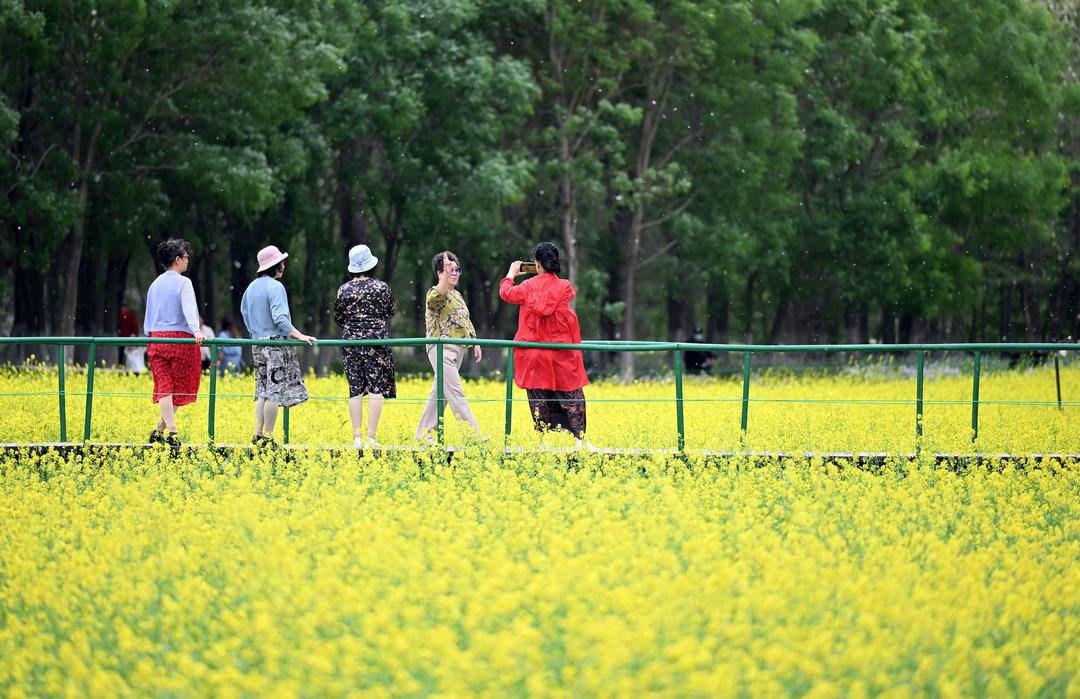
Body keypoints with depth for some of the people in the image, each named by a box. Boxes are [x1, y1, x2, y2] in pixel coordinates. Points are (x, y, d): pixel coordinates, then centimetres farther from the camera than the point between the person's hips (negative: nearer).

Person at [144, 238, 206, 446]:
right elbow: (189, 308, -22)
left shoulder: (155, 284, 12)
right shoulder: (183, 283, -6)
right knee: (180, 387, 5)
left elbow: (148, 315, 17)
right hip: (180, 338, -5)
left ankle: (171, 430, -11)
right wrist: (197, 330, -33)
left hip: (157, 338, 5)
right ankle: (159, 429, 1)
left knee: (164, 385, 0)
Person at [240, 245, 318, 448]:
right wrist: (300, 336, -21)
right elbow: (280, 318, -21)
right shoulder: (275, 287, -13)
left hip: (257, 345, 8)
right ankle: (267, 437, -5)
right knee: (275, 392, -5)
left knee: (263, 391, 12)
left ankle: (258, 435, 9)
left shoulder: (252, 287, 12)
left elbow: (245, 312, 20)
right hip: (276, 342, -8)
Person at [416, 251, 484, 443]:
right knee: (456, 394, -12)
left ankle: (423, 433, 17)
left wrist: (475, 343, 19)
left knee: (439, 392, 11)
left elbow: (466, 321, 25)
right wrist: (446, 272, -46)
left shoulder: (457, 295, 19)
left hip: (458, 349, 9)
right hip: (442, 348, -9)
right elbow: (437, 295, -34)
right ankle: (475, 435, -18)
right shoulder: (435, 294, -8)